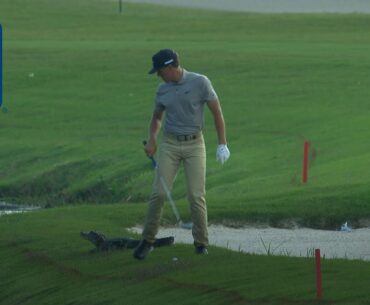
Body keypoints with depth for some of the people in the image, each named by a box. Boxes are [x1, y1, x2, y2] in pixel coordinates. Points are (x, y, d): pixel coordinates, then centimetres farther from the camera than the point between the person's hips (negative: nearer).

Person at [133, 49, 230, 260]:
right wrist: (152, 140, 1)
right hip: (170, 145, 3)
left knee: (196, 195, -8)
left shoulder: (200, 83, -8)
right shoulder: (163, 90, 5)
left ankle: (201, 243, 5)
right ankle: (148, 240, 2)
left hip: (194, 145, -3)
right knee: (159, 193, -7)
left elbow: (217, 112, -3)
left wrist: (223, 144, -7)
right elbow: (157, 117, 20)